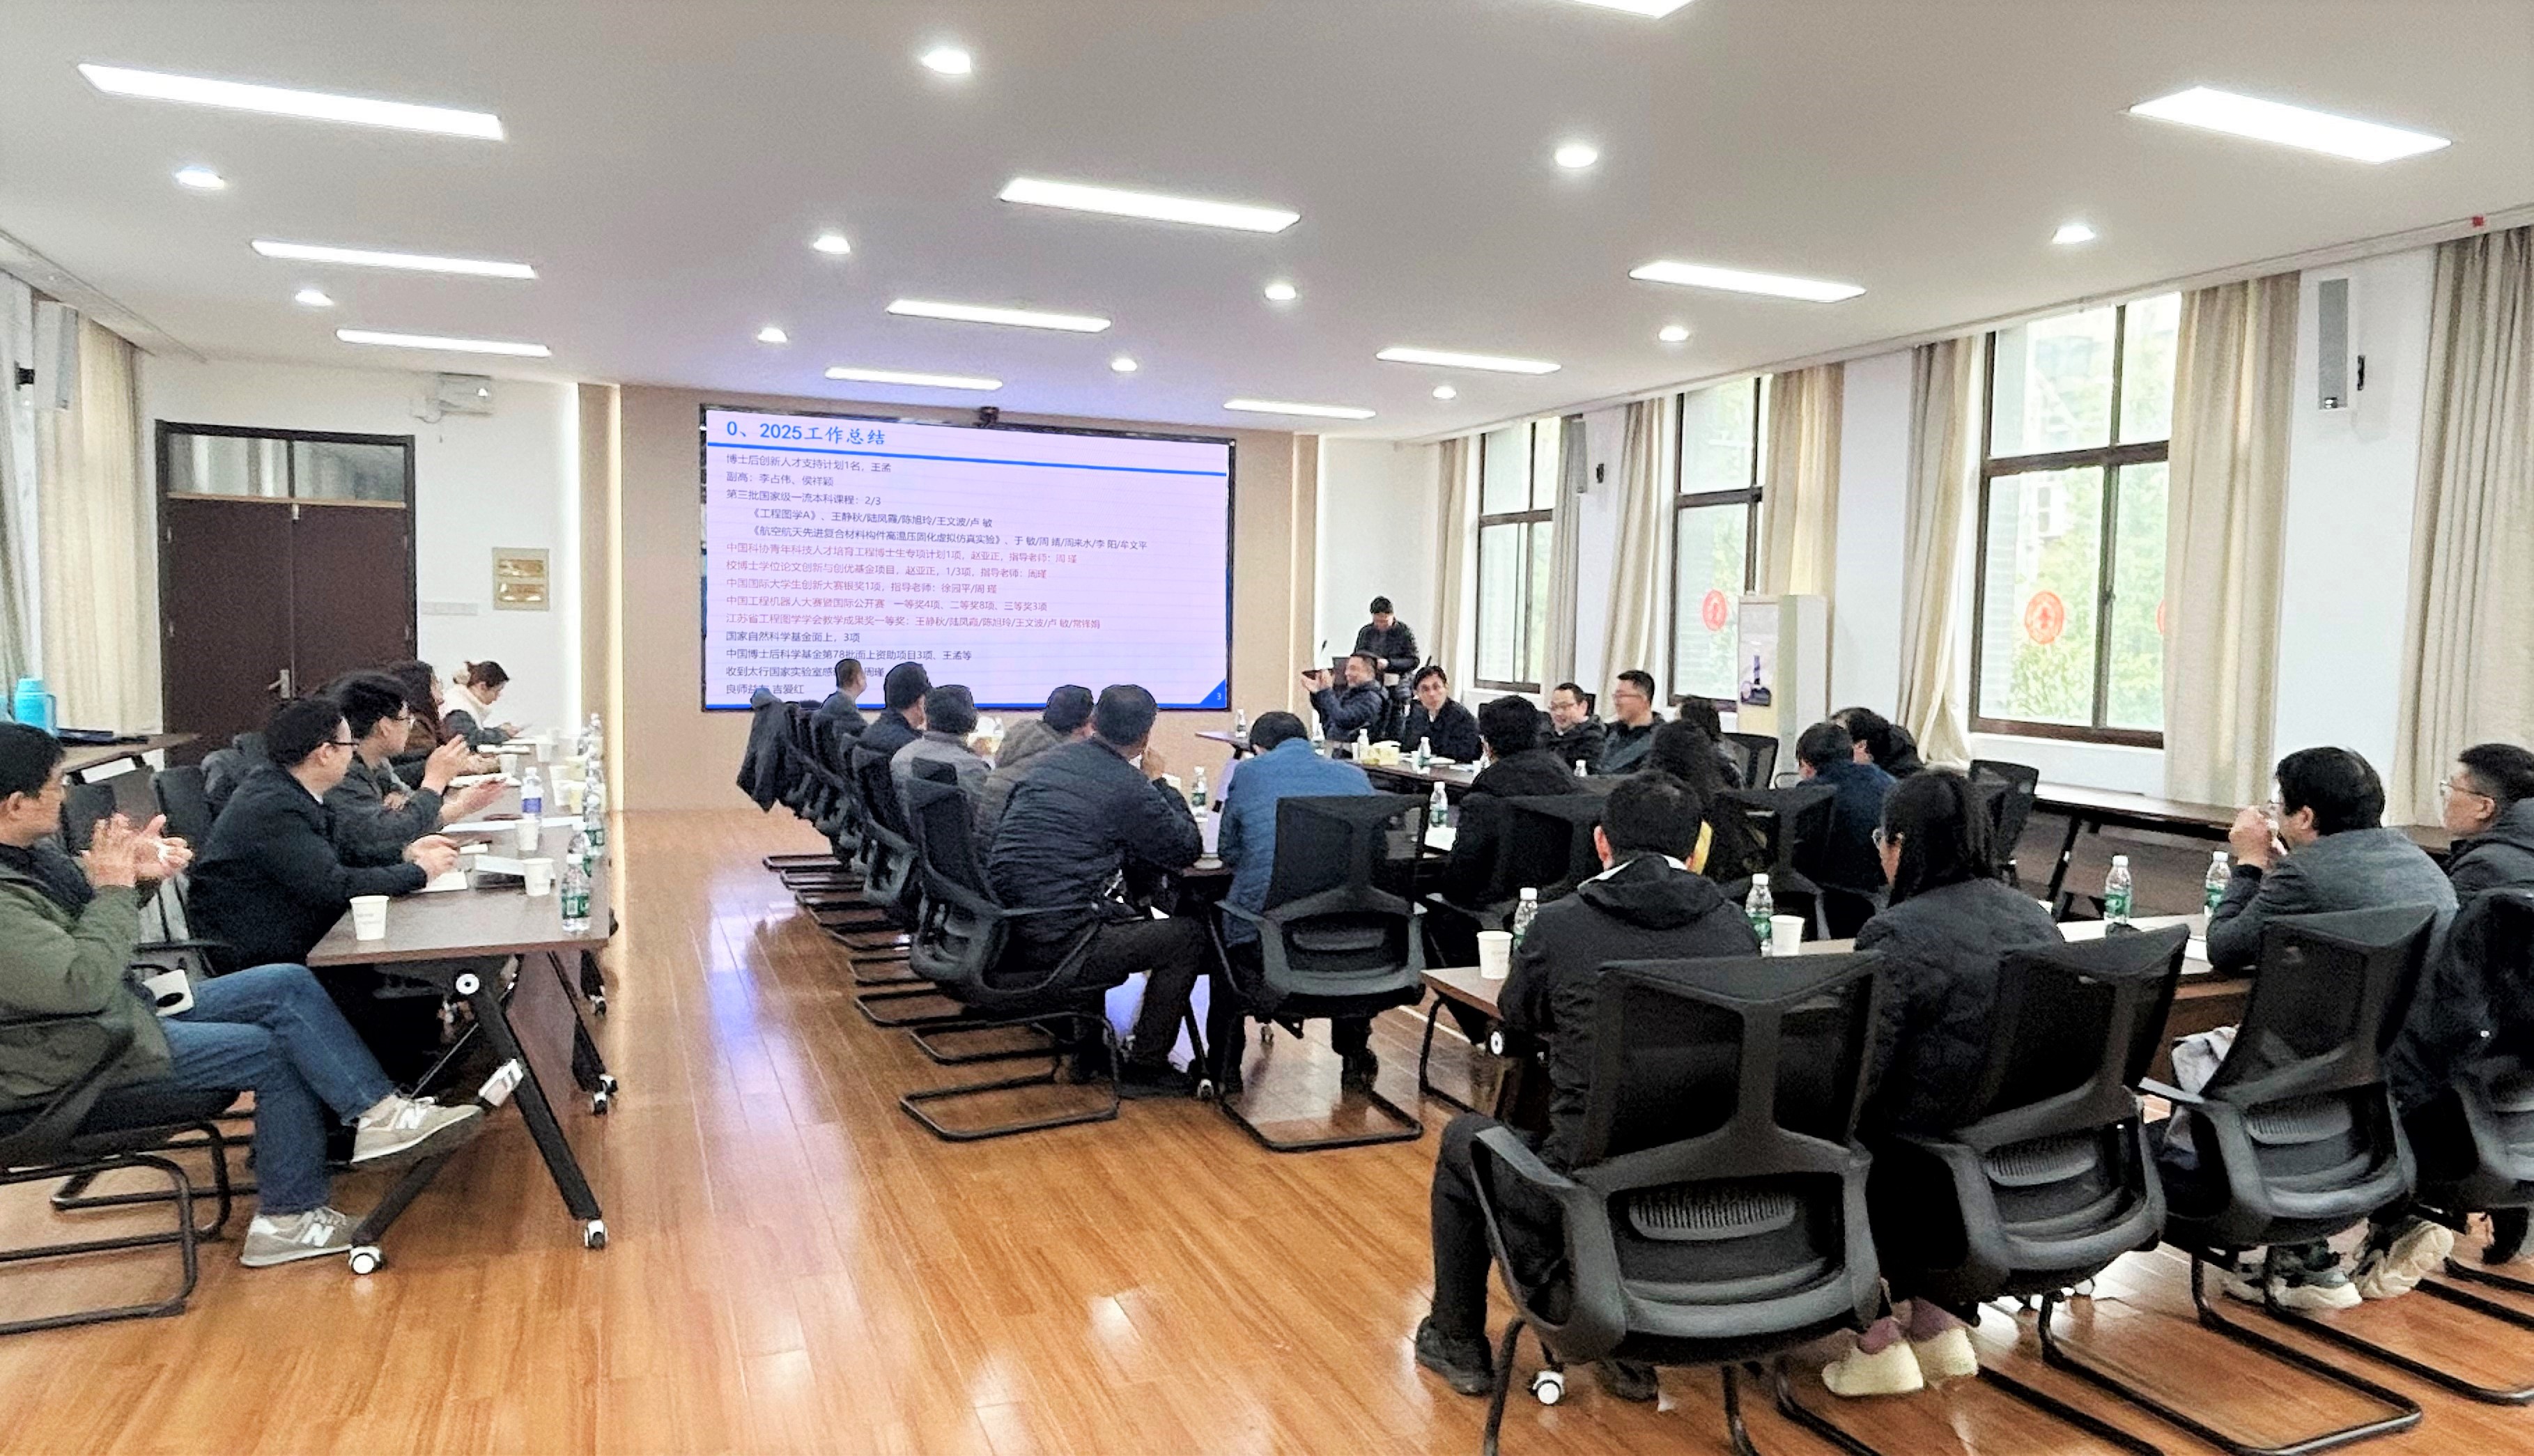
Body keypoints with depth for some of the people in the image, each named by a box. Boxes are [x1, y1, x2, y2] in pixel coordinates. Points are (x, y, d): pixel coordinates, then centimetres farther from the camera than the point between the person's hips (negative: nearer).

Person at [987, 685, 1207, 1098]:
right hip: (1051, 941, -8)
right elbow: (1188, 850, -1)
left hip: (1003, 927, 9)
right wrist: (1158, 782, 8)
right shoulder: (1129, 786, -13)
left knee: (1128, 917, 33)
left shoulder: (1055, 759, 10)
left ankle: (1087, 1043, 39)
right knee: (1190, 935, 4)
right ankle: (1145, 1067, 11)